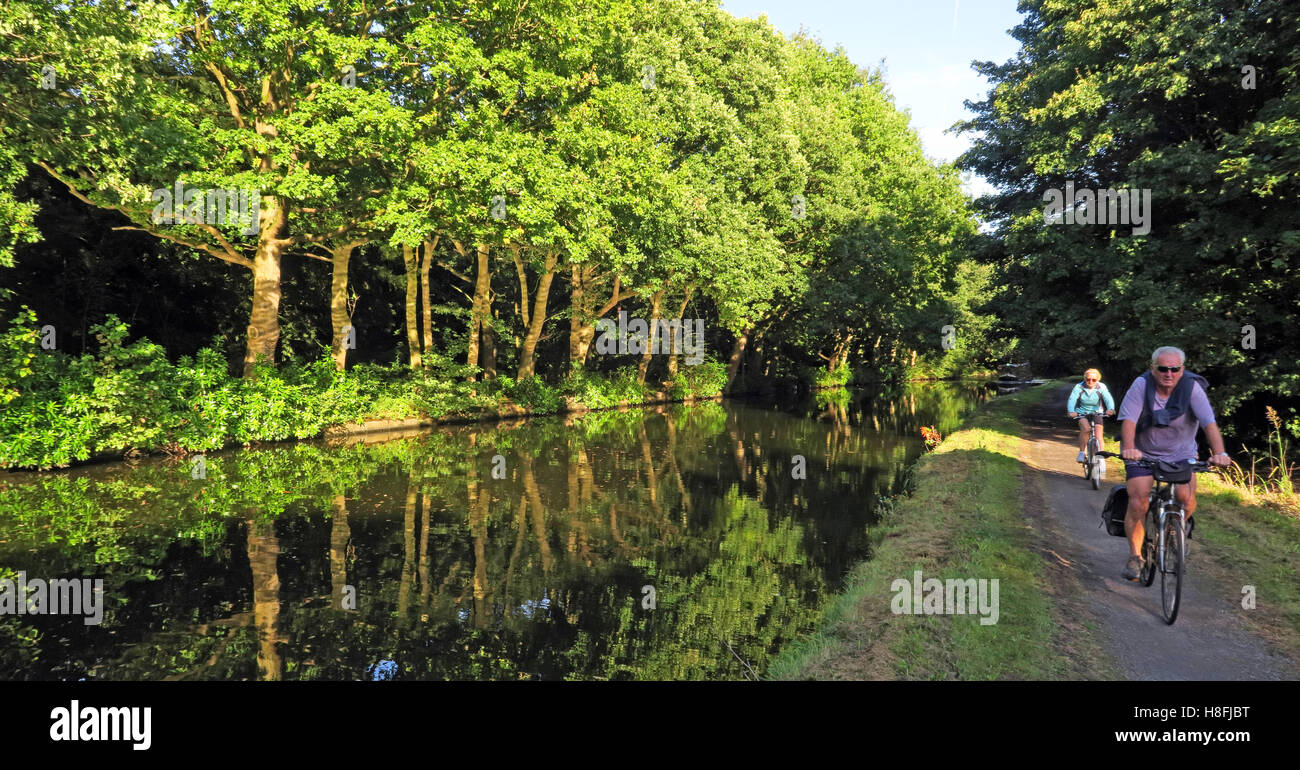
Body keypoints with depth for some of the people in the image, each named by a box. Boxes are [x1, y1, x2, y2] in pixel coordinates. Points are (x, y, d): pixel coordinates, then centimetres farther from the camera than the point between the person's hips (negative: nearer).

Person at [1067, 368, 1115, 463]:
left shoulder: (1101, 387, -11)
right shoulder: (1079, 387, -14)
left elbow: (1108, 399, -24)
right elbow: (1072, 399, -26)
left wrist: (1110, 409, -46)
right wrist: (1071, 411, -45)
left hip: (1096, 413, 2)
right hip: (1082, 413, -1)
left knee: (1098, 437, -9)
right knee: (1085, 427, -31)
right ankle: (1082, 452, -18)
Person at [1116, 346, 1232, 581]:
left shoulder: (1192, 387, -15)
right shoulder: (1142, 385, -17)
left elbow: (1209, 423, -22)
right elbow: (1128, 420, -24)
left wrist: (1220, 453, -37)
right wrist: (1128, 448, -41)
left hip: (1180, 454, 1)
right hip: (1142, 453, -1)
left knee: (1186, 497, -21)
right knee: (1138, 503, -13)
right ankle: (1135, 556, 5)